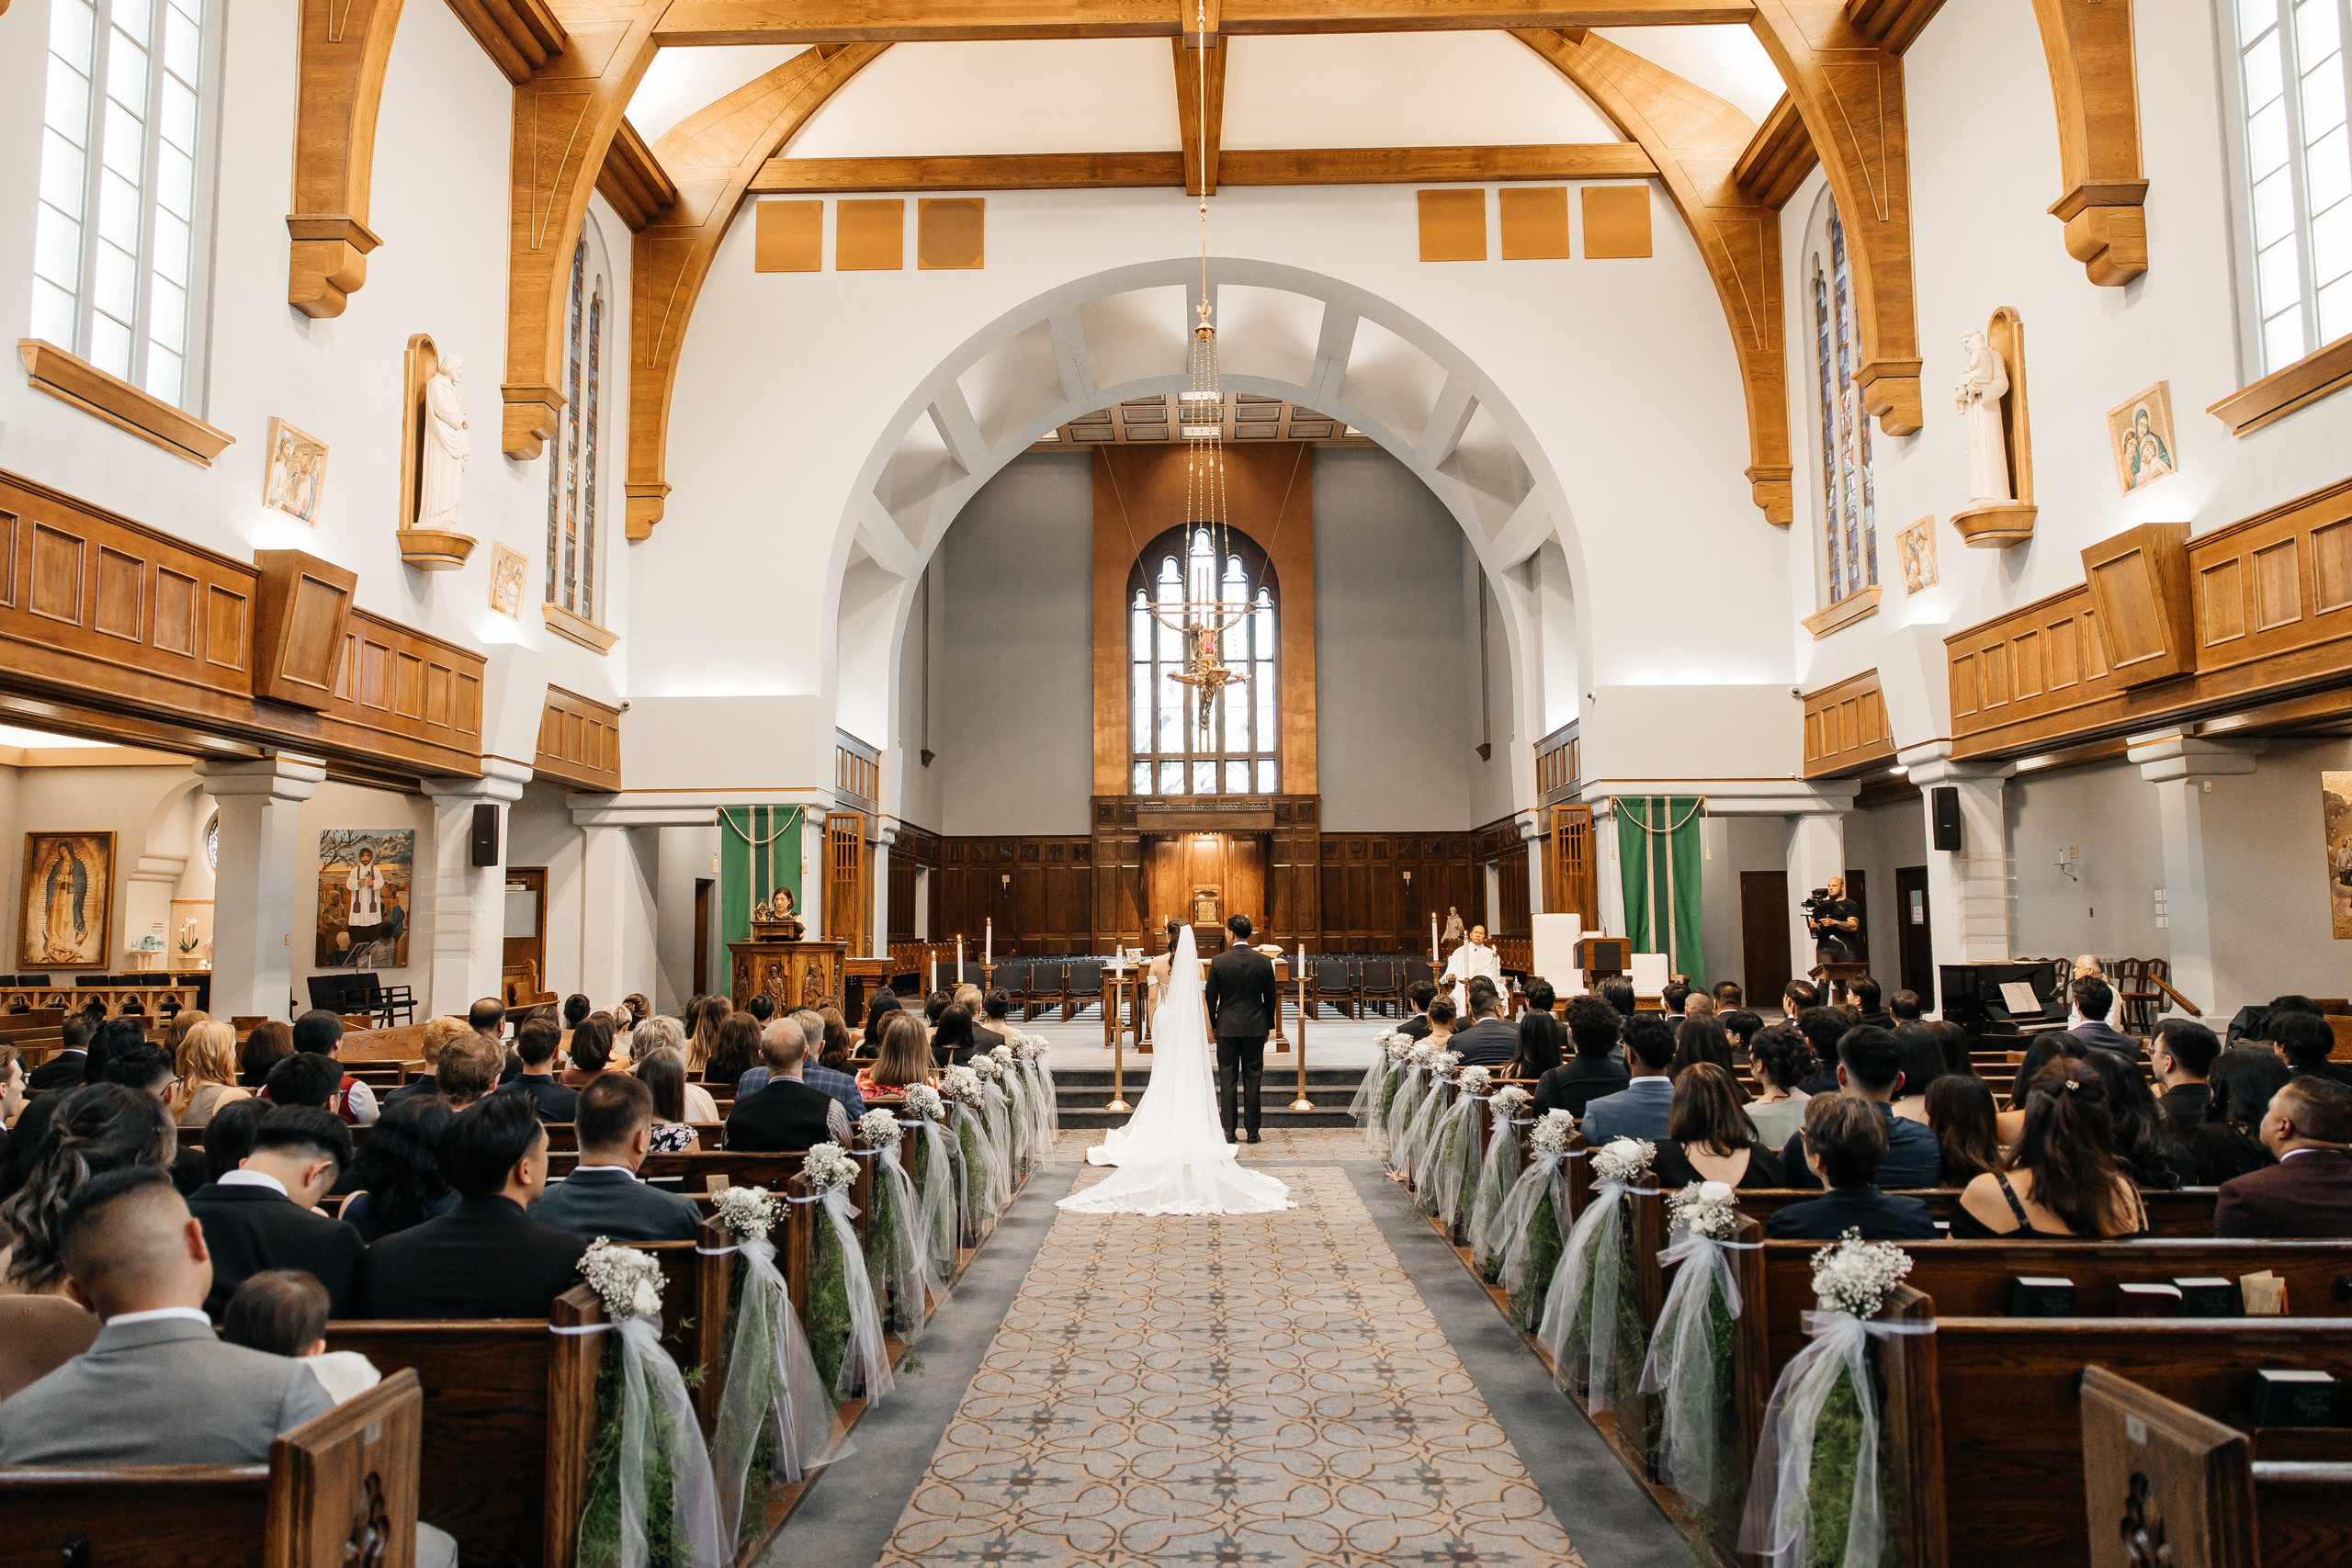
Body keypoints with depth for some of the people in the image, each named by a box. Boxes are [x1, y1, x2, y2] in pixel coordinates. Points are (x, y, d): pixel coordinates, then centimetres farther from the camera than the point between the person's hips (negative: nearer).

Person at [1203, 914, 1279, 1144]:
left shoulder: (1218, 961, -7)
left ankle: (1229, 1131, 5)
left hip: (1227, 1027, -1)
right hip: (1255, 1027, 1)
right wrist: (1268, 1026, 15)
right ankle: (1253, 1131, 8)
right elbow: (1270, 997, 4)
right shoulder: (1264, 961, -3)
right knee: (1253, 1079, 6)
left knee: (1228, 1079, 4)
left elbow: (1210, 997, -2)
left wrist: (1211, 1025, 10)